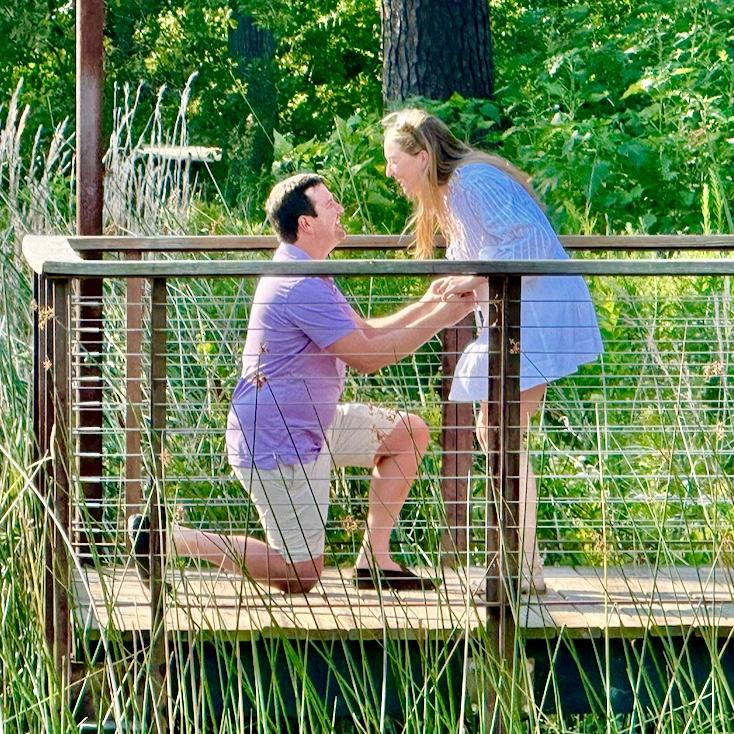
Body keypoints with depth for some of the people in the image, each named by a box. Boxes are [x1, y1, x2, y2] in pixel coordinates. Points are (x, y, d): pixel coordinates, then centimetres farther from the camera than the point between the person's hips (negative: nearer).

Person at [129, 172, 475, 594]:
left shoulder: (307, 277, 13)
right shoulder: (301, 288, -23)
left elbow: (367, 332, 17)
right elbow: (367, 357, -22)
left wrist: (427, 305, 2)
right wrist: (439, 319, -17)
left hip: (311, 427, 11)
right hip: (277, 445, -11)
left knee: (410, 433, 11)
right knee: (301, 577, -6)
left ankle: (375, 558, 11)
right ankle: (166, 536, -2)